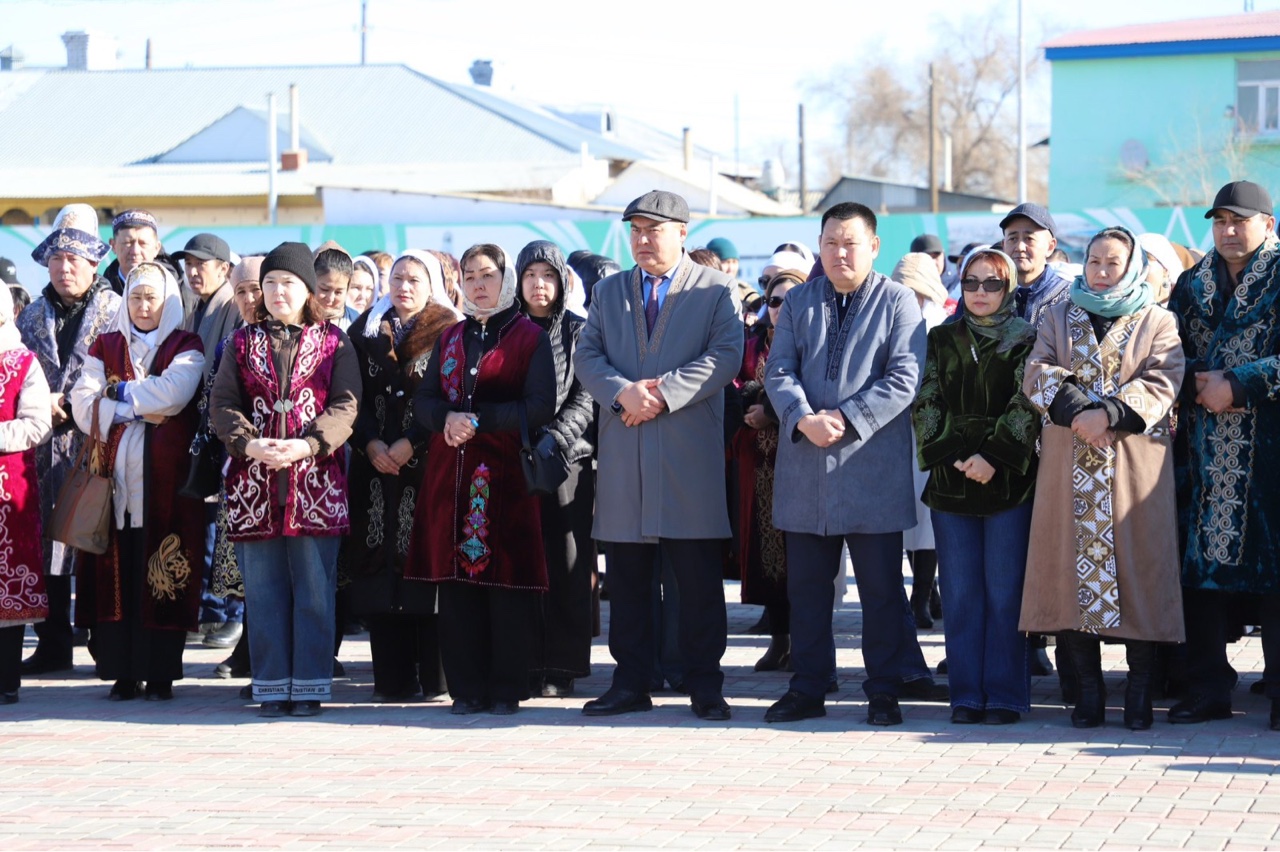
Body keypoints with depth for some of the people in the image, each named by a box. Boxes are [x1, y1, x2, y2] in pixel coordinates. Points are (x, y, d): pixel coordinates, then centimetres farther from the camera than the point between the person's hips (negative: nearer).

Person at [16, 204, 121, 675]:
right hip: (46, 450, 4)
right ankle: (53, 645, 10)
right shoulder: (33, 316, 16)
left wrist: (73, 405, -11)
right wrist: (44, 404, -3)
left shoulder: (117, 312, 2)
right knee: (46, 543, 3)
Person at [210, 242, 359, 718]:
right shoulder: (243, 344, 14)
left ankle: (309, 687, 4)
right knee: (263, 592, 2)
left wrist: (307, 445, -18)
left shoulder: (334, 342, 8)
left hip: (315, 479, -2)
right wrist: (250, 445, -13)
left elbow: (345, 406, -2)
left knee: (314, 588, -2)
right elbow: (222, 405, 5)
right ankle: (272, 688, 7)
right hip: (255, 482, 2)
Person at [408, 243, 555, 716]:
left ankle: (506, 689, 0)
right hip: (452, 475, 4)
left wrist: (479, 419, -15)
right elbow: (423, 400, 12)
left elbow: (540, 407, -7)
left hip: (505, 476, -4)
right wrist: (447, 419, -10)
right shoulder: (450, 338, 18)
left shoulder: (530, 337, 3)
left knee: (506, 577, -5)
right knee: (455, 579, 1)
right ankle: (467, 688, 6)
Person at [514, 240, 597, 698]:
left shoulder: (578, 331, 8)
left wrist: (553, 440, -13)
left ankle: (560, 667, -1)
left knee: (565, 562, -4)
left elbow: (585, 399, 0)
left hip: (567, 457, -1)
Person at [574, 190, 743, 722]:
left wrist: (662, 394, -15)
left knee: (698, 579, -2)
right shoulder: (608, 292, 17)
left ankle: (705, 687, 4)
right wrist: (623, 393, -12)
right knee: (627, 578, 5)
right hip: (622, 457, 3)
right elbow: (586, 357, 8)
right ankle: (631, 684, 12)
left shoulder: (716, 290, 6)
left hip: (691, 456, -3)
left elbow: (725, 357, -6)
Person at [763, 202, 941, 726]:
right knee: (806, 584, 7)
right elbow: (779, 372, 5)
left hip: (873, 466, -3)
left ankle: (885, 689, 9)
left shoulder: (898, 302, 2)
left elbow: (904, 378, -7)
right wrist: (803, 419, -14)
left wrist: (846, 418, -15)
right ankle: (808, 687, 15)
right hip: (805, 466, 3)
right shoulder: (798, 302, 12)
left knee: (881, 584, 1)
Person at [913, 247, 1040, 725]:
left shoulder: (1027, 341, 5)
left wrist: (994, 456, -16)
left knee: (1004, 592, -3)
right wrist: (948, 456, -8)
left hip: (1009, 481, -3)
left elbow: (1027, 404, -5)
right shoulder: (941, 340, 13)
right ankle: (967, 694, 7)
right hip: (951, 482, 3)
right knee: (960, 593, 3)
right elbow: (926, 404, 6)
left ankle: (1005, 695, 2)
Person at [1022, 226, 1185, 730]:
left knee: (1137, 571, -5)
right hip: (1069, 466, 2)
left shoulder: (1158, 323, 9)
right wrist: (1075, 408, -16)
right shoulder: (1058, 319, 16)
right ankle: (1088, 690, 5)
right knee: (1073, 573, -1)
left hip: (1134, 464, -2)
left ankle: (1140, 692, 0)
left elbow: (1160, 385, -6)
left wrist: (1110, 414, -19)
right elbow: (1037, 374, 2)